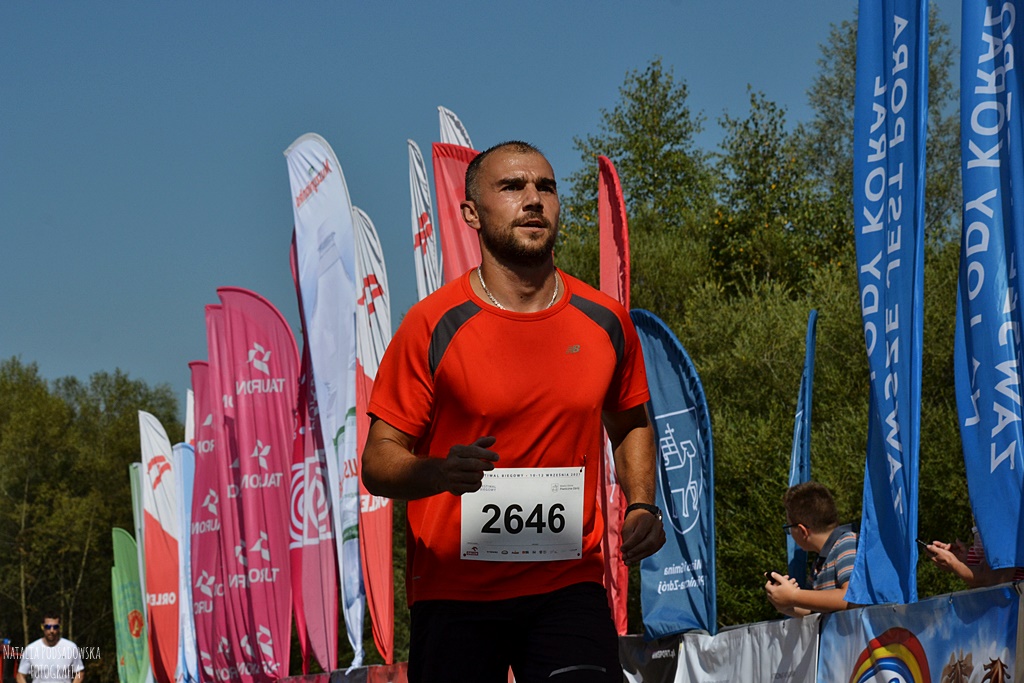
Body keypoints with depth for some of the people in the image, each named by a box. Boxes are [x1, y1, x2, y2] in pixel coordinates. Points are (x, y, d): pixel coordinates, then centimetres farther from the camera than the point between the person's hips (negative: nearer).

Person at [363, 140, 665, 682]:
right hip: (453, 592, -1)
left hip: (568, 583, 2)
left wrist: (641, 505, 6)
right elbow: (378, 462, -5)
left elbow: (630, 424, 24)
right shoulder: (432, 325, -5)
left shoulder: (605, 322, 6)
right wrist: (440, 472, -26)